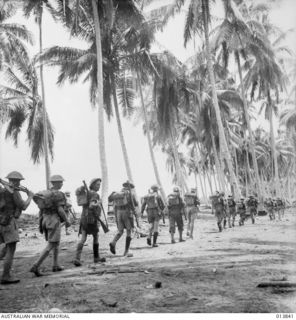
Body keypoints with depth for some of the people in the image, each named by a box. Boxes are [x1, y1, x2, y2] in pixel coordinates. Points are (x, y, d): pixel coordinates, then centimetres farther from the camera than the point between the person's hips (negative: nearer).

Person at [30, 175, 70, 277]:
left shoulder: (45, 193, 13)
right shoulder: (58, 194, -12)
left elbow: (41, 209, 14)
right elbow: (60, 209, -18)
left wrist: (40, 223, 18)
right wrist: (67, 220, -6)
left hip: (45, 220, 9)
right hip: (54, 221, -9)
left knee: (56, 243, 20)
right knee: (50, 246, -7)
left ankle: (56, 265, 24)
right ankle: (36, 267, -15)